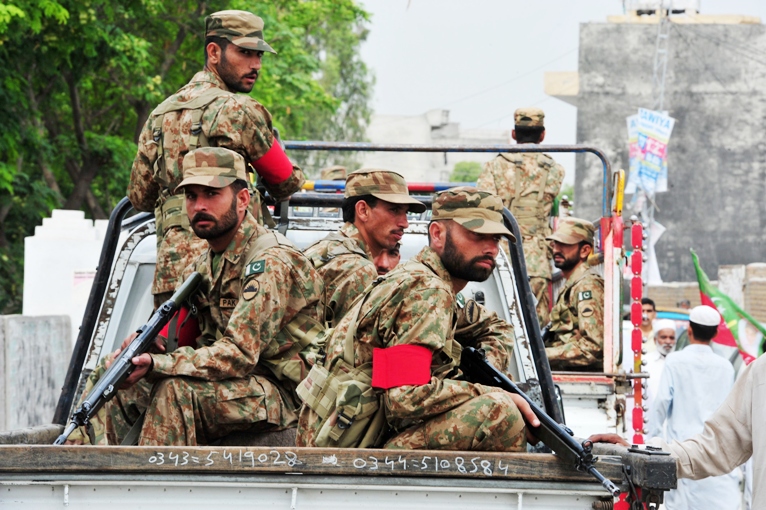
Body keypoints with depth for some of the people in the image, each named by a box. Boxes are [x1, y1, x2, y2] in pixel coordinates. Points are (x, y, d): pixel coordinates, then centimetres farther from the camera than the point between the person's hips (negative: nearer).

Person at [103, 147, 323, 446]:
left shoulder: (269, 262, -18)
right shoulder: (204, 265, 12)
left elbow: (240, 355, -26)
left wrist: (155, 364, -33)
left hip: (283, 395, -9)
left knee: (176, 390, -29)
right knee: (125, 393, 1)